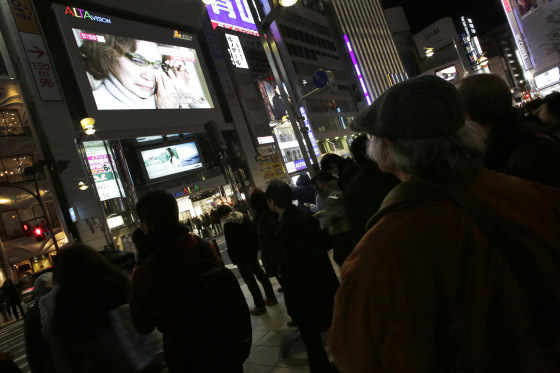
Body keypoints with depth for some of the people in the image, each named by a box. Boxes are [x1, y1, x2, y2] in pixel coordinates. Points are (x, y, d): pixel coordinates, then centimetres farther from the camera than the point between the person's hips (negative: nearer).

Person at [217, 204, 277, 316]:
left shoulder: (228, 225, -19)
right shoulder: (243, 217, 2)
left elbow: (230, 245, -17)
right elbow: (253, 232, 9)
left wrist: (233, 259, -5)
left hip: (242, 257, -8)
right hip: (253, 251, 8)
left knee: (250, 280, 3)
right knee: (260, 274, 19)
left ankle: (260, 306, 12)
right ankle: (271, 298, 31)